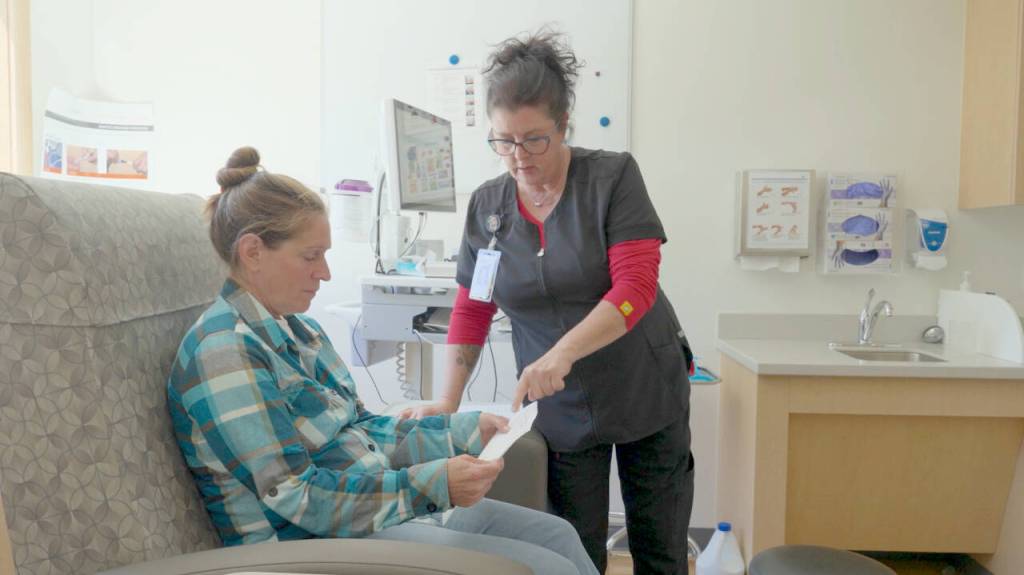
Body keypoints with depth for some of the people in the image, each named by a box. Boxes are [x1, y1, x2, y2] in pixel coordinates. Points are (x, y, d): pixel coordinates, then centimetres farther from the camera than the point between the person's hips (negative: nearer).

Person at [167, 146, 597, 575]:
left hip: (381, 505, 9)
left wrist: (466, 430, 5)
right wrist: (433, 485, -26)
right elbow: (296, 497, -22)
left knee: (558, 535, 7)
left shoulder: (298, 328, 10)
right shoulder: (224, 353, -19)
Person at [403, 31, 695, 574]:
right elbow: (470, 311, 5)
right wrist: (447, 401, -3)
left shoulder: (613, 177, -11)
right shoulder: (486, 205, 0)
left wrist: (562, 353, -32)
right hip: (561, 407, 2)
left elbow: (635, 288, -19)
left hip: (648, 392, -2)